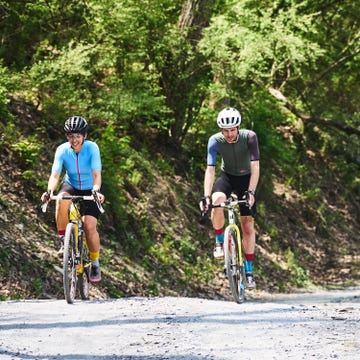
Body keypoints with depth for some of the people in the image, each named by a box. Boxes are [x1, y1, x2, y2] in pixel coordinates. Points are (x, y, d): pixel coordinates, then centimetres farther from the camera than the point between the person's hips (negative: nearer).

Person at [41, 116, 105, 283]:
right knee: (62, 199, -35)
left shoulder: (92, 148, -24)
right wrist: (49, 191, -47)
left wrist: (96, 190, -52)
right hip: (71, 186, 1)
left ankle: (95, 263, 4)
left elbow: (96, 174, -32)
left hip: (90, 190, -1)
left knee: (89, 226, -20)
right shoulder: (62, 150, -20)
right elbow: (55, 174, -27)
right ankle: (64, 241, -16)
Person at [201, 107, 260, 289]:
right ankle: (219, 242, -12)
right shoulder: (215, 141, -24)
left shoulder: (249, 137, -27)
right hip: (226, 177, 0)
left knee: (248, 225, -2)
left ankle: (249, 271, 8)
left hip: (246, 178, 0)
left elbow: (255, 167, -30)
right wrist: (206, 196, -39)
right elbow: (210, 170, -28)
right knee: (217, 202, -34)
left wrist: (251, 192, -42)